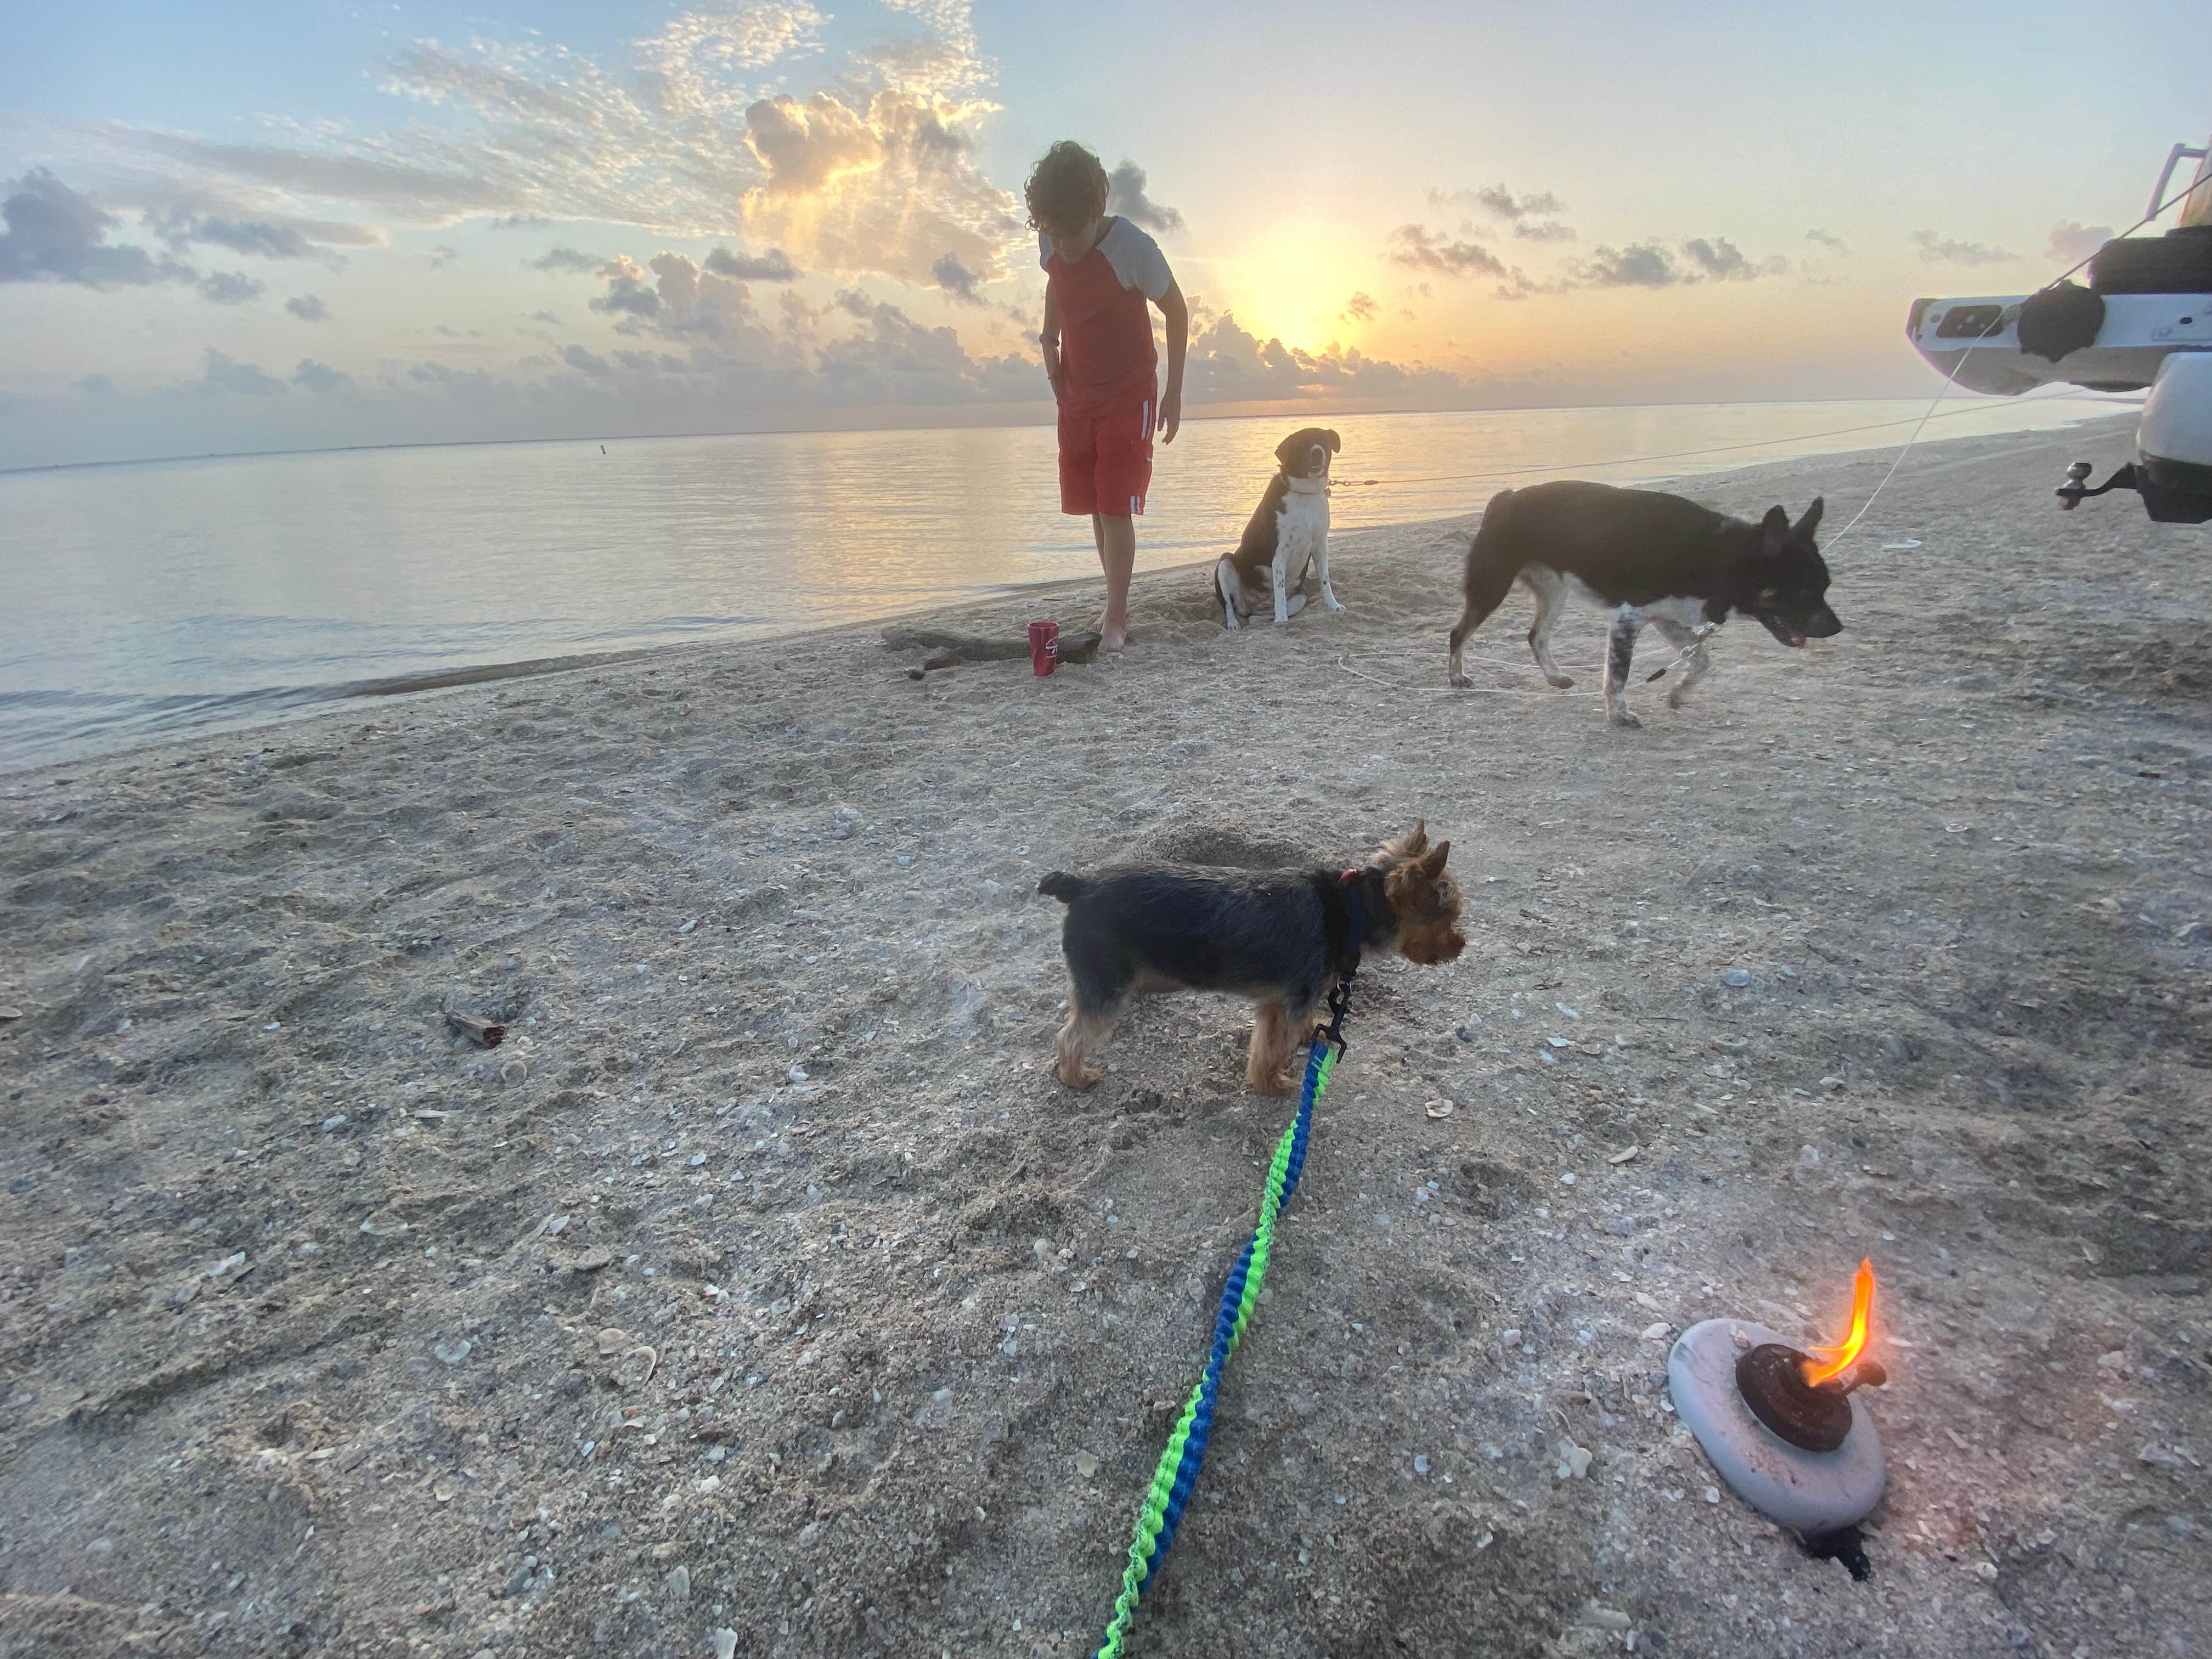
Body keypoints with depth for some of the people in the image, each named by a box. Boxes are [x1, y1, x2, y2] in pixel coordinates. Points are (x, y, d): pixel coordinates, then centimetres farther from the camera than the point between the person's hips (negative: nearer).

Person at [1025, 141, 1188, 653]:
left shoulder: (1133, 248, -19)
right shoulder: (1050, 245, -4)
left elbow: (1177, 312, -7)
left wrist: (1174, 392, -7)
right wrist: (1049, 338, 3)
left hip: (1128, 399, -6)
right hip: (1076, 398, 6)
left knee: (1116, 509, -11)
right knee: (1095, 508, 8)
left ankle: (1115, 619, -5)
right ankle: (1117, 602, 21)